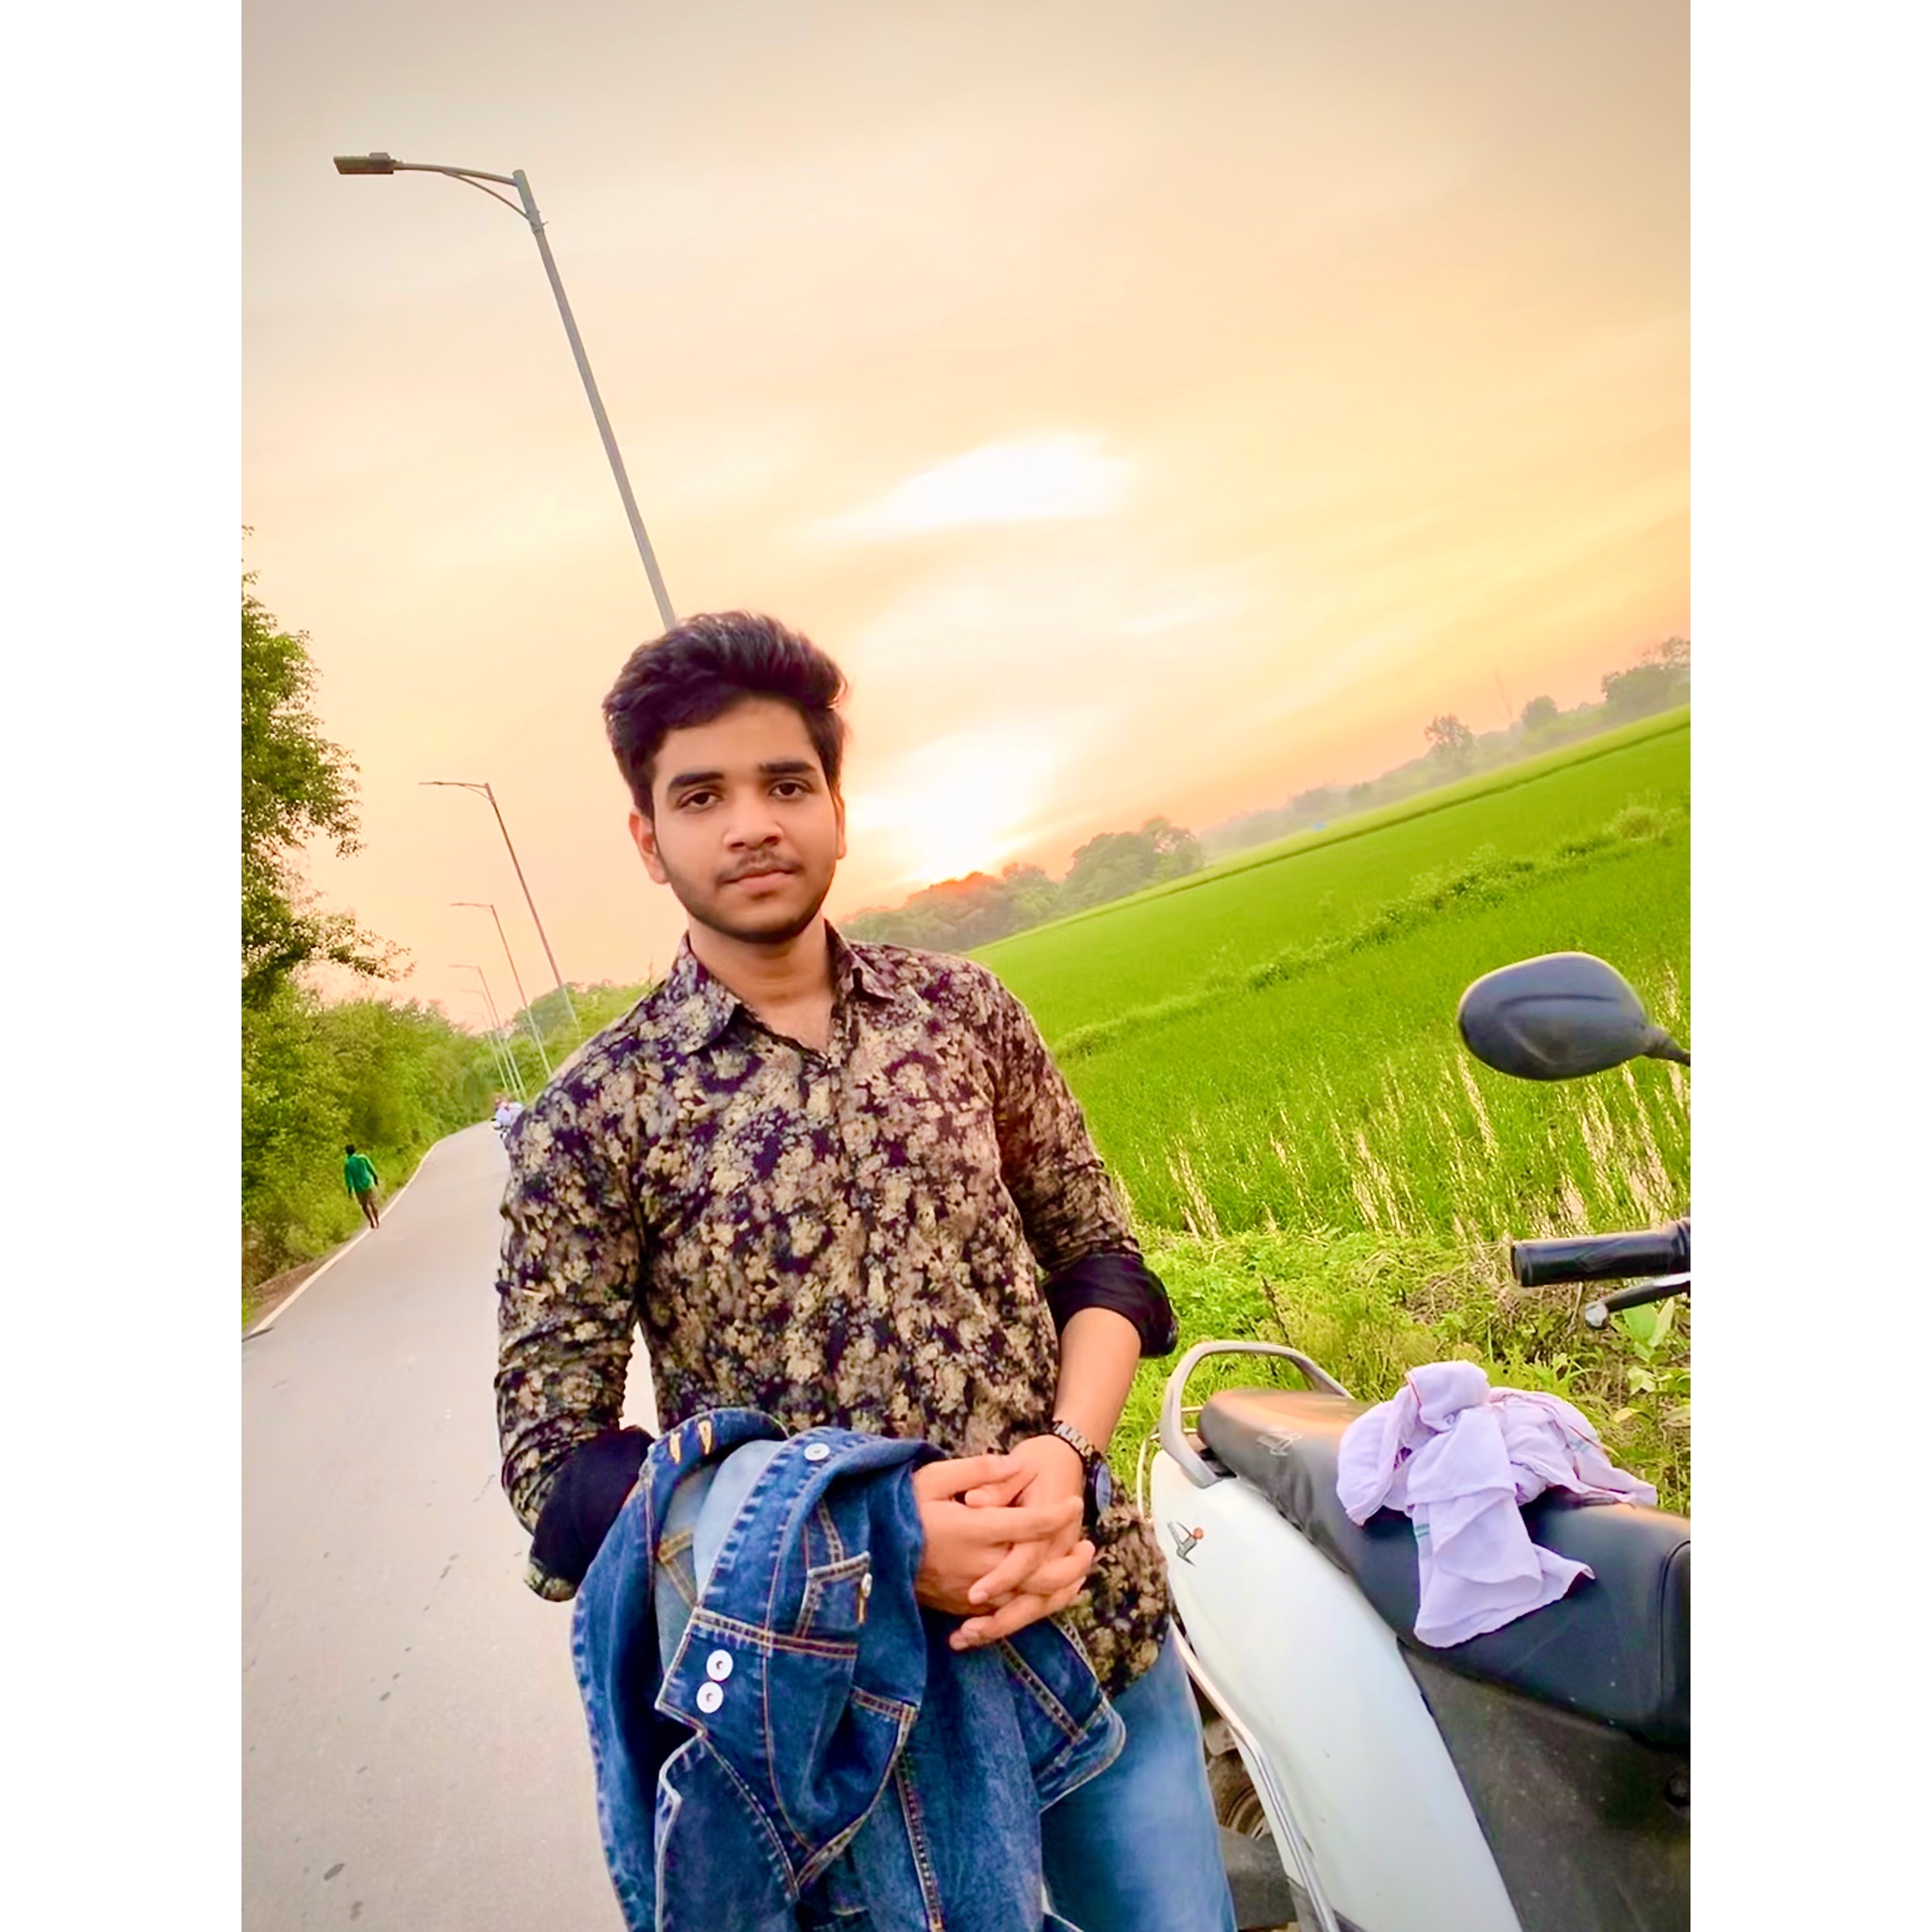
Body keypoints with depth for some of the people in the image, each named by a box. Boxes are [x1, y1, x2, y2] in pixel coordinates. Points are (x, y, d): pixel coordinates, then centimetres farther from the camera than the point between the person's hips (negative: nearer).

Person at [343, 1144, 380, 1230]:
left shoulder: (347, 1164, -11)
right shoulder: (362, 1158, -9)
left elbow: (348, 1178, -13)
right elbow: (371, 1169, -3)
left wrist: (350, 1190, -6)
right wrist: (375, 1178, 12)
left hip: (359, 1188, -1)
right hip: (369, 1184, 1)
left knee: (364, 1205, 20)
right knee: (373, 1203, 17)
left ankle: (372, 1222, 14)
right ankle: (377, 1221, 24)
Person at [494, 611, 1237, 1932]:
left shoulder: (964, 1010, -1)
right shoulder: (592, 1119, -10)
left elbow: (1103, 1259, 5)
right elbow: (557, 1463, -9)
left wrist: (1067, 1452, -14)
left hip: (1100, 1621, 3)